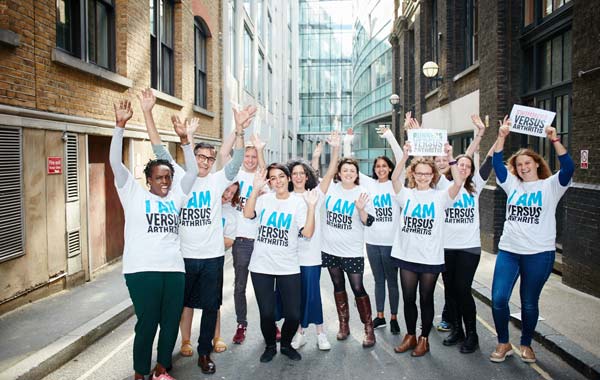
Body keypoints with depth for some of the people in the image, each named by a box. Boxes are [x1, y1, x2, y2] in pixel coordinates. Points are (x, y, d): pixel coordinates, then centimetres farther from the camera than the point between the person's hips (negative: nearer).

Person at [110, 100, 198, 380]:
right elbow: (116, 163, -3)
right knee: (147, 323, 0)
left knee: (171, 322, 10)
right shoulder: (134, 194, 5)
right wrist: (120, 126, -11)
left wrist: (185, 140, 3)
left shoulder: (175, 197, 16)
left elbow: (192, 171, 12)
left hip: (174, 269, 5)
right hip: (142, 270, -4)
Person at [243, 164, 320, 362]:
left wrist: (311, 206, -19)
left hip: (288, 268, 0)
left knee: (293, 315, 1)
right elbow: (248, 214, -16)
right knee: (266, 313, 6)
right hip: (261, 266, 1)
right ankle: (270, 346, 33)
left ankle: (286, 344, 31)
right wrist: (256, 188, -21)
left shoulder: (298, 202, 1)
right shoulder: (264, 199, 4)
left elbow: (307, 233, -10)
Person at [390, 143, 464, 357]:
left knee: (426, 299, 10)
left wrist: (450, 158, -25)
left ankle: (424, 339, 26)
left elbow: (458, 183, -18)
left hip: (431, 258, -2)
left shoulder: (440, 197, -1)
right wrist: (405, 156, -25)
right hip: (407, 256, 2)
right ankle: (410, 336, 29)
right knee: (408, 298, 11)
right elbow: (394, 178, -15)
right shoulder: (406, 195, 3)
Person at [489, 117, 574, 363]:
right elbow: (496, 163, -2)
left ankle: (526, 344, 30)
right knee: (498, 299, -5)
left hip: (539, 253, -2)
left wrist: (554, 140, -26)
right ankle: (503, 343, 16)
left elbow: (568, 168, -16)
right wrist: (502, 136, -12)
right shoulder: (512, 184, 9)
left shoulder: (550, 186, 1)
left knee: (529, 302, 9)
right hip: (508, 250, 3)